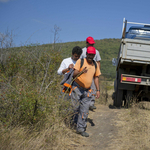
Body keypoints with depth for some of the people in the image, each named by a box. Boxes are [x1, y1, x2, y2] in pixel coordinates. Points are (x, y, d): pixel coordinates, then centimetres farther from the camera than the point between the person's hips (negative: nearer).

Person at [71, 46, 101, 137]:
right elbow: (74, 74, -13)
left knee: (84, 111, 3)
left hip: (87, 91, 4)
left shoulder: (95, 65, 10)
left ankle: (81, 129, 11)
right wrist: (81, 72, -34)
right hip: (77, 89, -4)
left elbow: (96, 77, 17)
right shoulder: (80, 61, -5)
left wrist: (98, 90, 11)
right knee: (74, 108, 0)